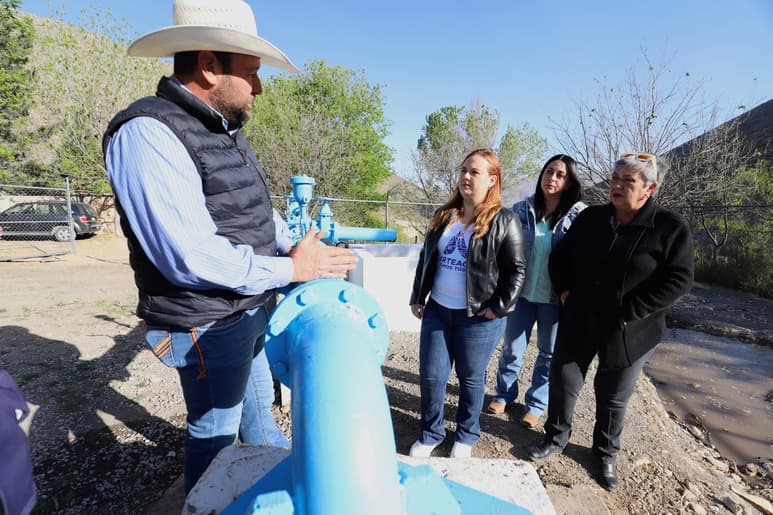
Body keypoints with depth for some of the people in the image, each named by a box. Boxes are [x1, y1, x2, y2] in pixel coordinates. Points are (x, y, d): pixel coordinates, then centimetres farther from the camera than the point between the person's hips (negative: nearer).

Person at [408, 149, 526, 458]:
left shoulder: (503, 222, -8)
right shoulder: (444, 216, 8)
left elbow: (516, 270, -8)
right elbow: (426, 259, 13)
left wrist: (498, 307, -14)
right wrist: (417, 298, 10)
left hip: (478, 317, -4)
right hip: (437, 310, 5)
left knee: (471, 378, 12)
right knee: (431, 375, 10)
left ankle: (466, 436, 36)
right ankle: (431, 433, 32)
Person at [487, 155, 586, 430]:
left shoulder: (580, 215, -8)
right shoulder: (522, 209, -3)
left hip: (555, 298, -1)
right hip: (522, 292, 1)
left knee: (549, 353, 15)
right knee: (512, 348, 13)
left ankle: (536, 403, 35)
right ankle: (504, 394, 36)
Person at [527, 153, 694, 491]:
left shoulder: (671, 227, -9)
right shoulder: (590, 217, 1)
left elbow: (678, 280, -12)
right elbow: (560, 257, 9)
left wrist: (628, 312, -18)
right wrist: (565, 291, -4)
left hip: (627, 332, -2)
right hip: (578, 322, 3)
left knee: (614, 397, 15)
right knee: (562, 382, 12)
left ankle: (606, 454, 39)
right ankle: (556, 438, 36)